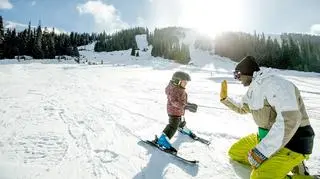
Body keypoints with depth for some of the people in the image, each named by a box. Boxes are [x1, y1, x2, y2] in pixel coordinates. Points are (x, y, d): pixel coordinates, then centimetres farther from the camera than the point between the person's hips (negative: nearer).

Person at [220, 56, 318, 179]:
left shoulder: (273, 83, -22)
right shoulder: (253, 90, 7)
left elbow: (289, 120, -33)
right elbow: (242, 108, 27)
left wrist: (261, 151, -32)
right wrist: (224, 98, 12)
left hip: (291, 142, -9)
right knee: (234, 152, 8)